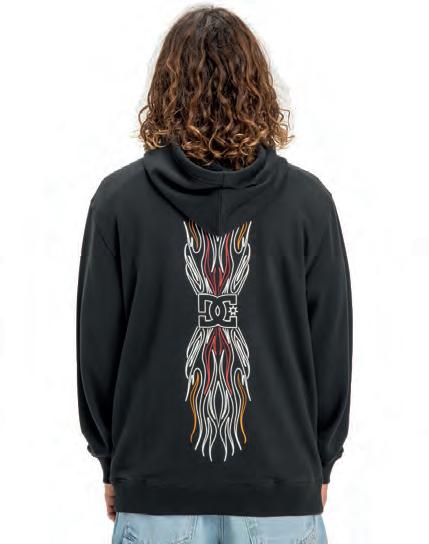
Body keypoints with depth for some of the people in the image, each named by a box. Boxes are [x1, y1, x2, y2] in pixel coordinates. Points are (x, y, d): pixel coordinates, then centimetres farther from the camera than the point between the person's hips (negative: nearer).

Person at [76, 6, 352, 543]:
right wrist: (319, 463, 15)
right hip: (281, 489, 0)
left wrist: (111, 459, 14)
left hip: (155, 490, 0)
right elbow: (333, 346, 2)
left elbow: (97, 343, 1)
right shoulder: (307, 201, -4)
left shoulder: (119, 199, -5)